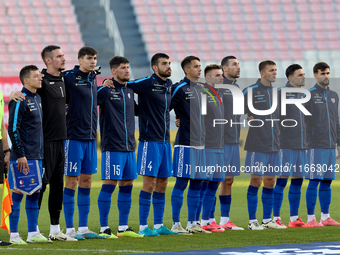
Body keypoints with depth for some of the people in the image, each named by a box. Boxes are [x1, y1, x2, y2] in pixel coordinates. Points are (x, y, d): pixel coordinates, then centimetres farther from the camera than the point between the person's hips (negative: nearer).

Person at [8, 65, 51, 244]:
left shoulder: (37, 99, 15)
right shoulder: (20, 100, -12)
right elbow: (13, 129, -16)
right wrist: (20, 155, -19)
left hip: (37, 156, 9)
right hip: (23, 157, -8)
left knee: (34, 192, 10)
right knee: (18, 193, -4)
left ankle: (33, 233, 15)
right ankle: (14, 235, -2)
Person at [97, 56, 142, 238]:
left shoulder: (129, 91, 13)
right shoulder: (105, 91, -8)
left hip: (129, 146, 7)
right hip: (112, 146, -7)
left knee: (127, 185, 8)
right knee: (109, 185, -7)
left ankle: (123, 227, 15)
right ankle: (104, 228, -3)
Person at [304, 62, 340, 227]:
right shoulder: (309, 95, -3)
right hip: (316, 146, -6)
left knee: (327, 182, 8)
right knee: (314, 181, -7)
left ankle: (325, 216, 13)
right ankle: (311, 218, -5)